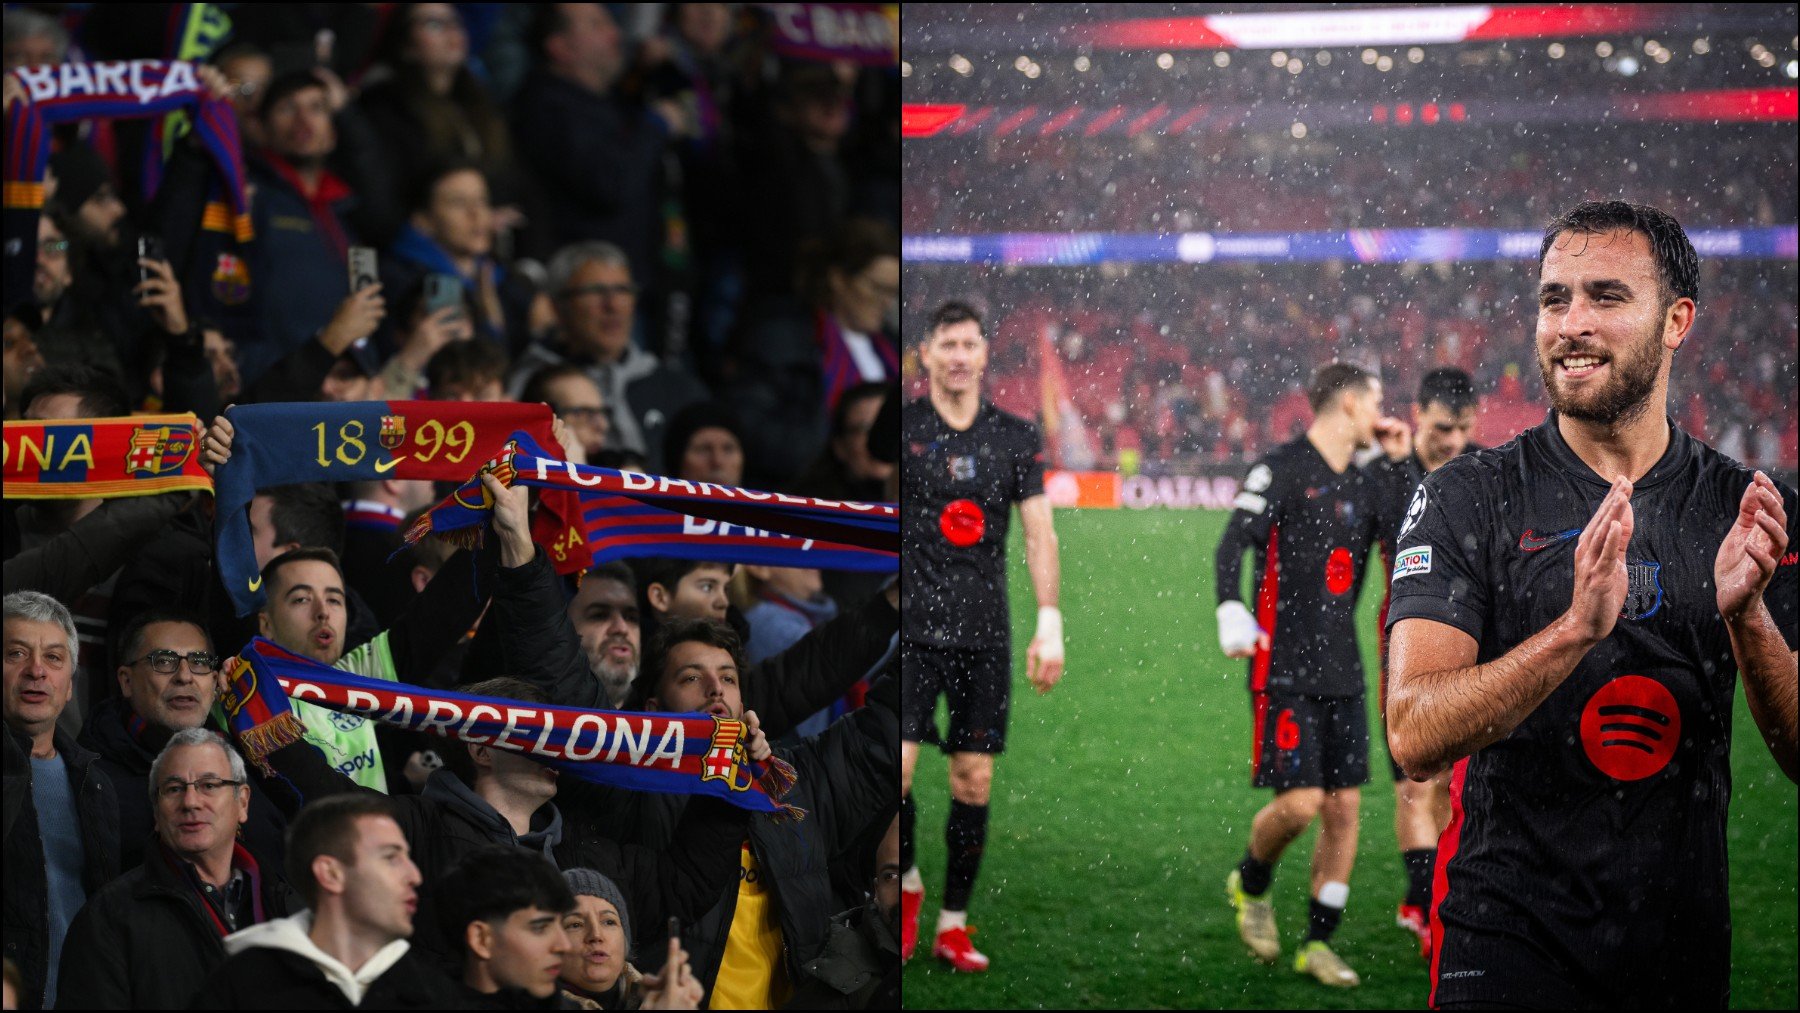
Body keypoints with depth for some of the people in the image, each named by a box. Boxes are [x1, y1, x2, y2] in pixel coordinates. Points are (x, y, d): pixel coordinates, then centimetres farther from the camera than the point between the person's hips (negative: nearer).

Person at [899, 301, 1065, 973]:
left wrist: (1050, 625, -1)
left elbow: (1038, 532, 7)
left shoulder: (1015, 438, 8)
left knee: (974, 780, 3)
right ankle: (907, 885, 13)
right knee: (893, 766, -13)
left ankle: (953, 924, 12)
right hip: (911, 629, -2)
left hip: (984, 633, 2)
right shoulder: (901, 428, 2)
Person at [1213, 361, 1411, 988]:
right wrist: (1232, 610, -32)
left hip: (1342, 672, 7)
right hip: (1285, 671, -7)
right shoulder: (1283, 470, -7)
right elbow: (1232, 545, -16)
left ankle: (1318, 944, 13)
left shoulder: (1361, 486, 14)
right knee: (1300, 803, -12)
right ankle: (1250, 885, 19)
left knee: (1344, 807, 3)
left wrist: (1404, 464, 8)